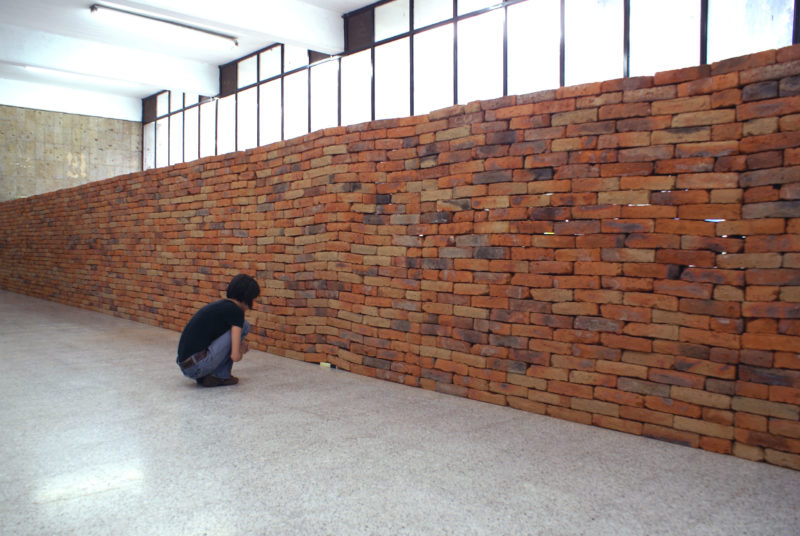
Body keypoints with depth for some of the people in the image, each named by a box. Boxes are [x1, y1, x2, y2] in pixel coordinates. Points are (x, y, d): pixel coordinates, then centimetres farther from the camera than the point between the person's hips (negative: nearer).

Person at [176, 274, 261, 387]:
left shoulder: (220, 306, 19)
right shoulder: (236, 311, -8)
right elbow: (235, 356, -10)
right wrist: (242, 350, 10)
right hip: (197, 368, -9)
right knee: (243, 325, -1)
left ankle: (203, 376, 15)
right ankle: (220, 376, 3)